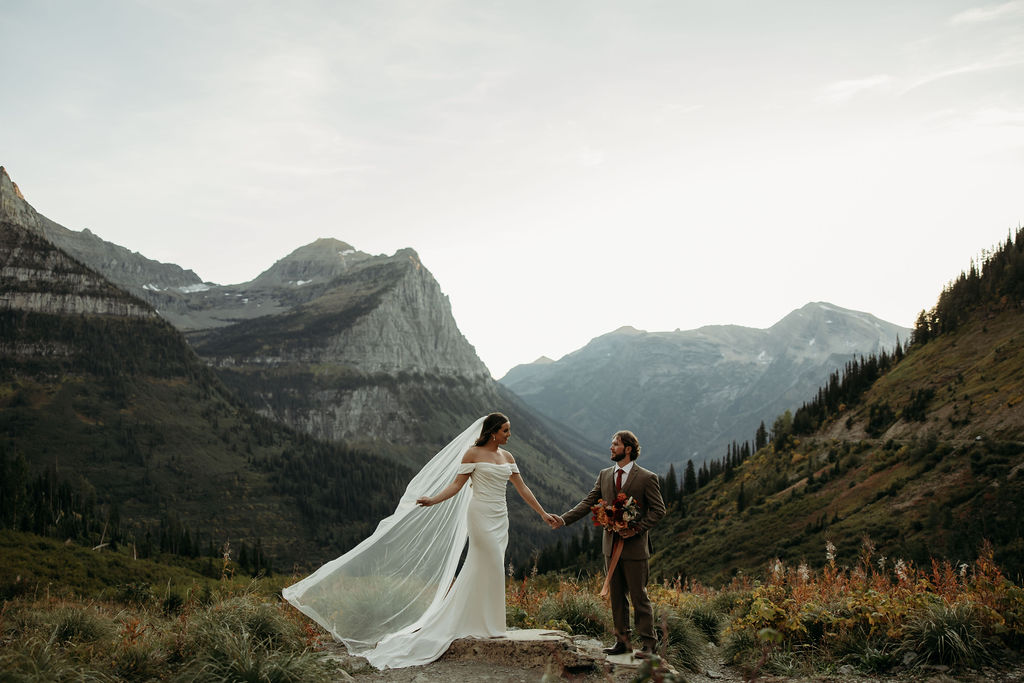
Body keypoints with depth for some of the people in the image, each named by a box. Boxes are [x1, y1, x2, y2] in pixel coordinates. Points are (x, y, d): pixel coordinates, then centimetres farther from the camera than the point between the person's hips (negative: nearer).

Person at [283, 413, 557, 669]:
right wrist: (432, 500, -19)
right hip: (481, 514, -6)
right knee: (491, 568, -9)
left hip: (500, 519, 6)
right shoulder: (473, 453, -5)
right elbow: (456, 485, -6)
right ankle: (485, 625, 2)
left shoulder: (507, 457, 13)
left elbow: (522, 488, 14)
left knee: (479, 569, 5)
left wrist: (543, 513, 13)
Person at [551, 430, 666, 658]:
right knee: (616, 596, 11)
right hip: (611, 545, 5)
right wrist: (564, 518, -4)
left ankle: (647, 644, 9)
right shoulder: (605, 475, 9)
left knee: (639, 596, -1)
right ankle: (622, 641, 20)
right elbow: (588, 502, 7)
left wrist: (637, 528, -18)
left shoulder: (647, 478, -7)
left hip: (635, 546, -5)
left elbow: (658, 510, -7)